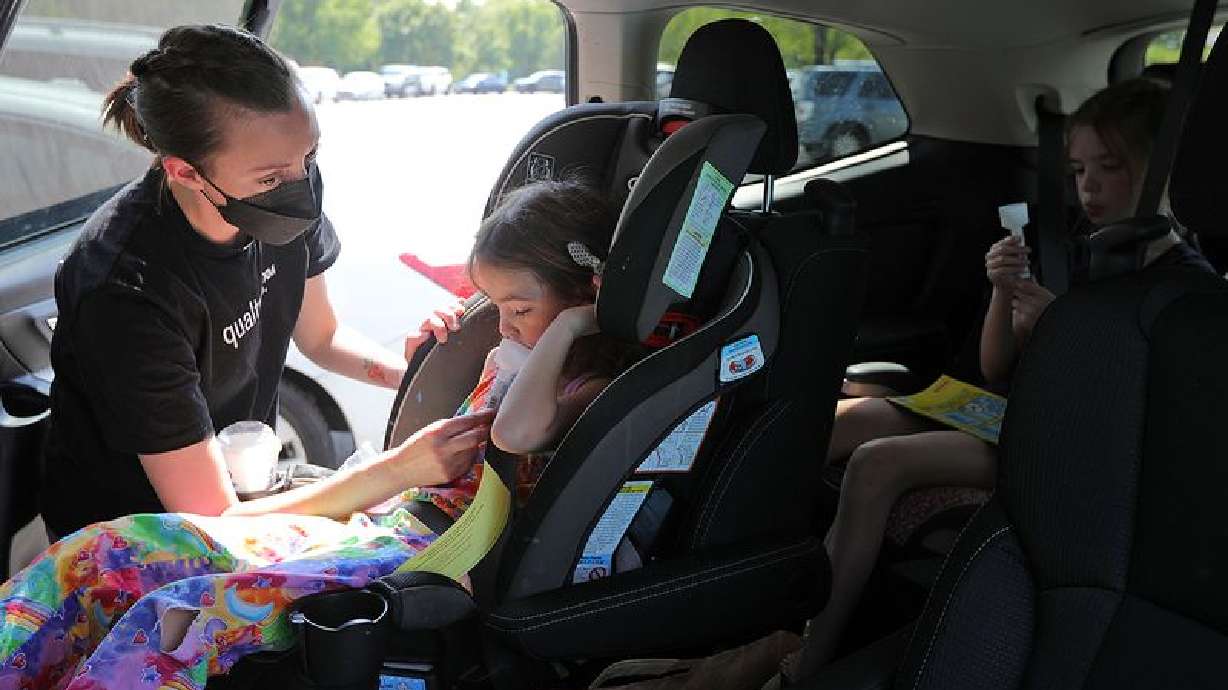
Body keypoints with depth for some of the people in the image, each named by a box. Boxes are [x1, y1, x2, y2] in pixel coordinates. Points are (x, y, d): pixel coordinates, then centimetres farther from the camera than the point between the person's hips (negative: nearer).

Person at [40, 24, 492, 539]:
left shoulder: (288, 189, -13)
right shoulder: (128, 291, -33)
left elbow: (320, 338, 6)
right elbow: (210, 519, -28)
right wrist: (403, 468, -31)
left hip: (240, 486, 7)